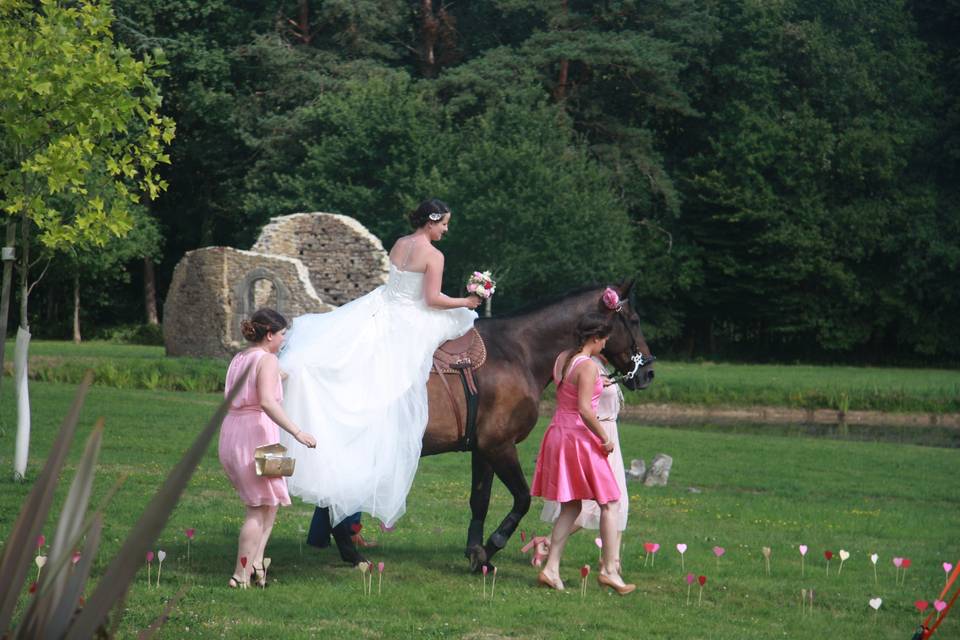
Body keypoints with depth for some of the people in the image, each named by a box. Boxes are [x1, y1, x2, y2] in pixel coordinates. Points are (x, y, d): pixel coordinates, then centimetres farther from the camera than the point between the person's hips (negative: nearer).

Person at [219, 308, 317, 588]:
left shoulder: (238, 359, 16)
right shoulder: (267, 360, -10)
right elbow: (267, 402, -24)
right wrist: (297, 432, -25)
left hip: (231, 433, 8)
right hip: (256, 432, -8)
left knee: (270, 501, 19)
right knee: (260, 507, 1)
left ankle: (256, 561, 7)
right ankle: (241, 574, -1)